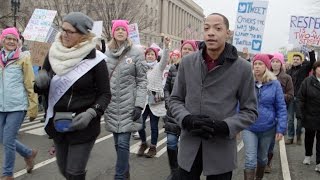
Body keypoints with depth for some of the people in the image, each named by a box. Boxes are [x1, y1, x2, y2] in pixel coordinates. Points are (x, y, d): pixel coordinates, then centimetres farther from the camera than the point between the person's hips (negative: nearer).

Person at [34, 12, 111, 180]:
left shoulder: (94, 59, -12)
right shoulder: (53, 54, 0)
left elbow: (105, 94, -8)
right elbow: (42, 88, 9)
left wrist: (91, 113, -23)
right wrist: (39, 83, -14)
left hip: (82, 126, -5)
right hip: (57, 124, 5)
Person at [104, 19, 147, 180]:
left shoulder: (136, 52, -2)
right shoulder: (107, 53, 8)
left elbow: (142, 81, -4)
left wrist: (139, 105, -12)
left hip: (128, 105, -4)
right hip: (112, 106, 4)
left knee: (123, 143, -7)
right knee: (118, 143, 12)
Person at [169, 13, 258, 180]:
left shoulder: (243, 68, -6)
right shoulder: (187, 62, 1)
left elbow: (250, 111, -1)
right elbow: (175, 100, 7)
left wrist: (224, 126, -17)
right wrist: (187, 119, -13)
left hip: (221, 151, -1)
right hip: (189, 148, 2)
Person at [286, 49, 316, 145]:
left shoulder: (304, 68, 4)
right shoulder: (289, 71, 9)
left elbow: (312, 62, -13)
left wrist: (310, 50, -23)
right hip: (291, 97, 2)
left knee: (300, 118, 8)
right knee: (290, 119, 6)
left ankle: (298, 137, 20)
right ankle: (290, 137, 15)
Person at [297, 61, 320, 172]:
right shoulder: (308, 81, -7)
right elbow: (300, 98, -8)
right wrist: (300, 113, -14)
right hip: (310, 116, 0)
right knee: (309, 136, 18)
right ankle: (308, 155, 39)